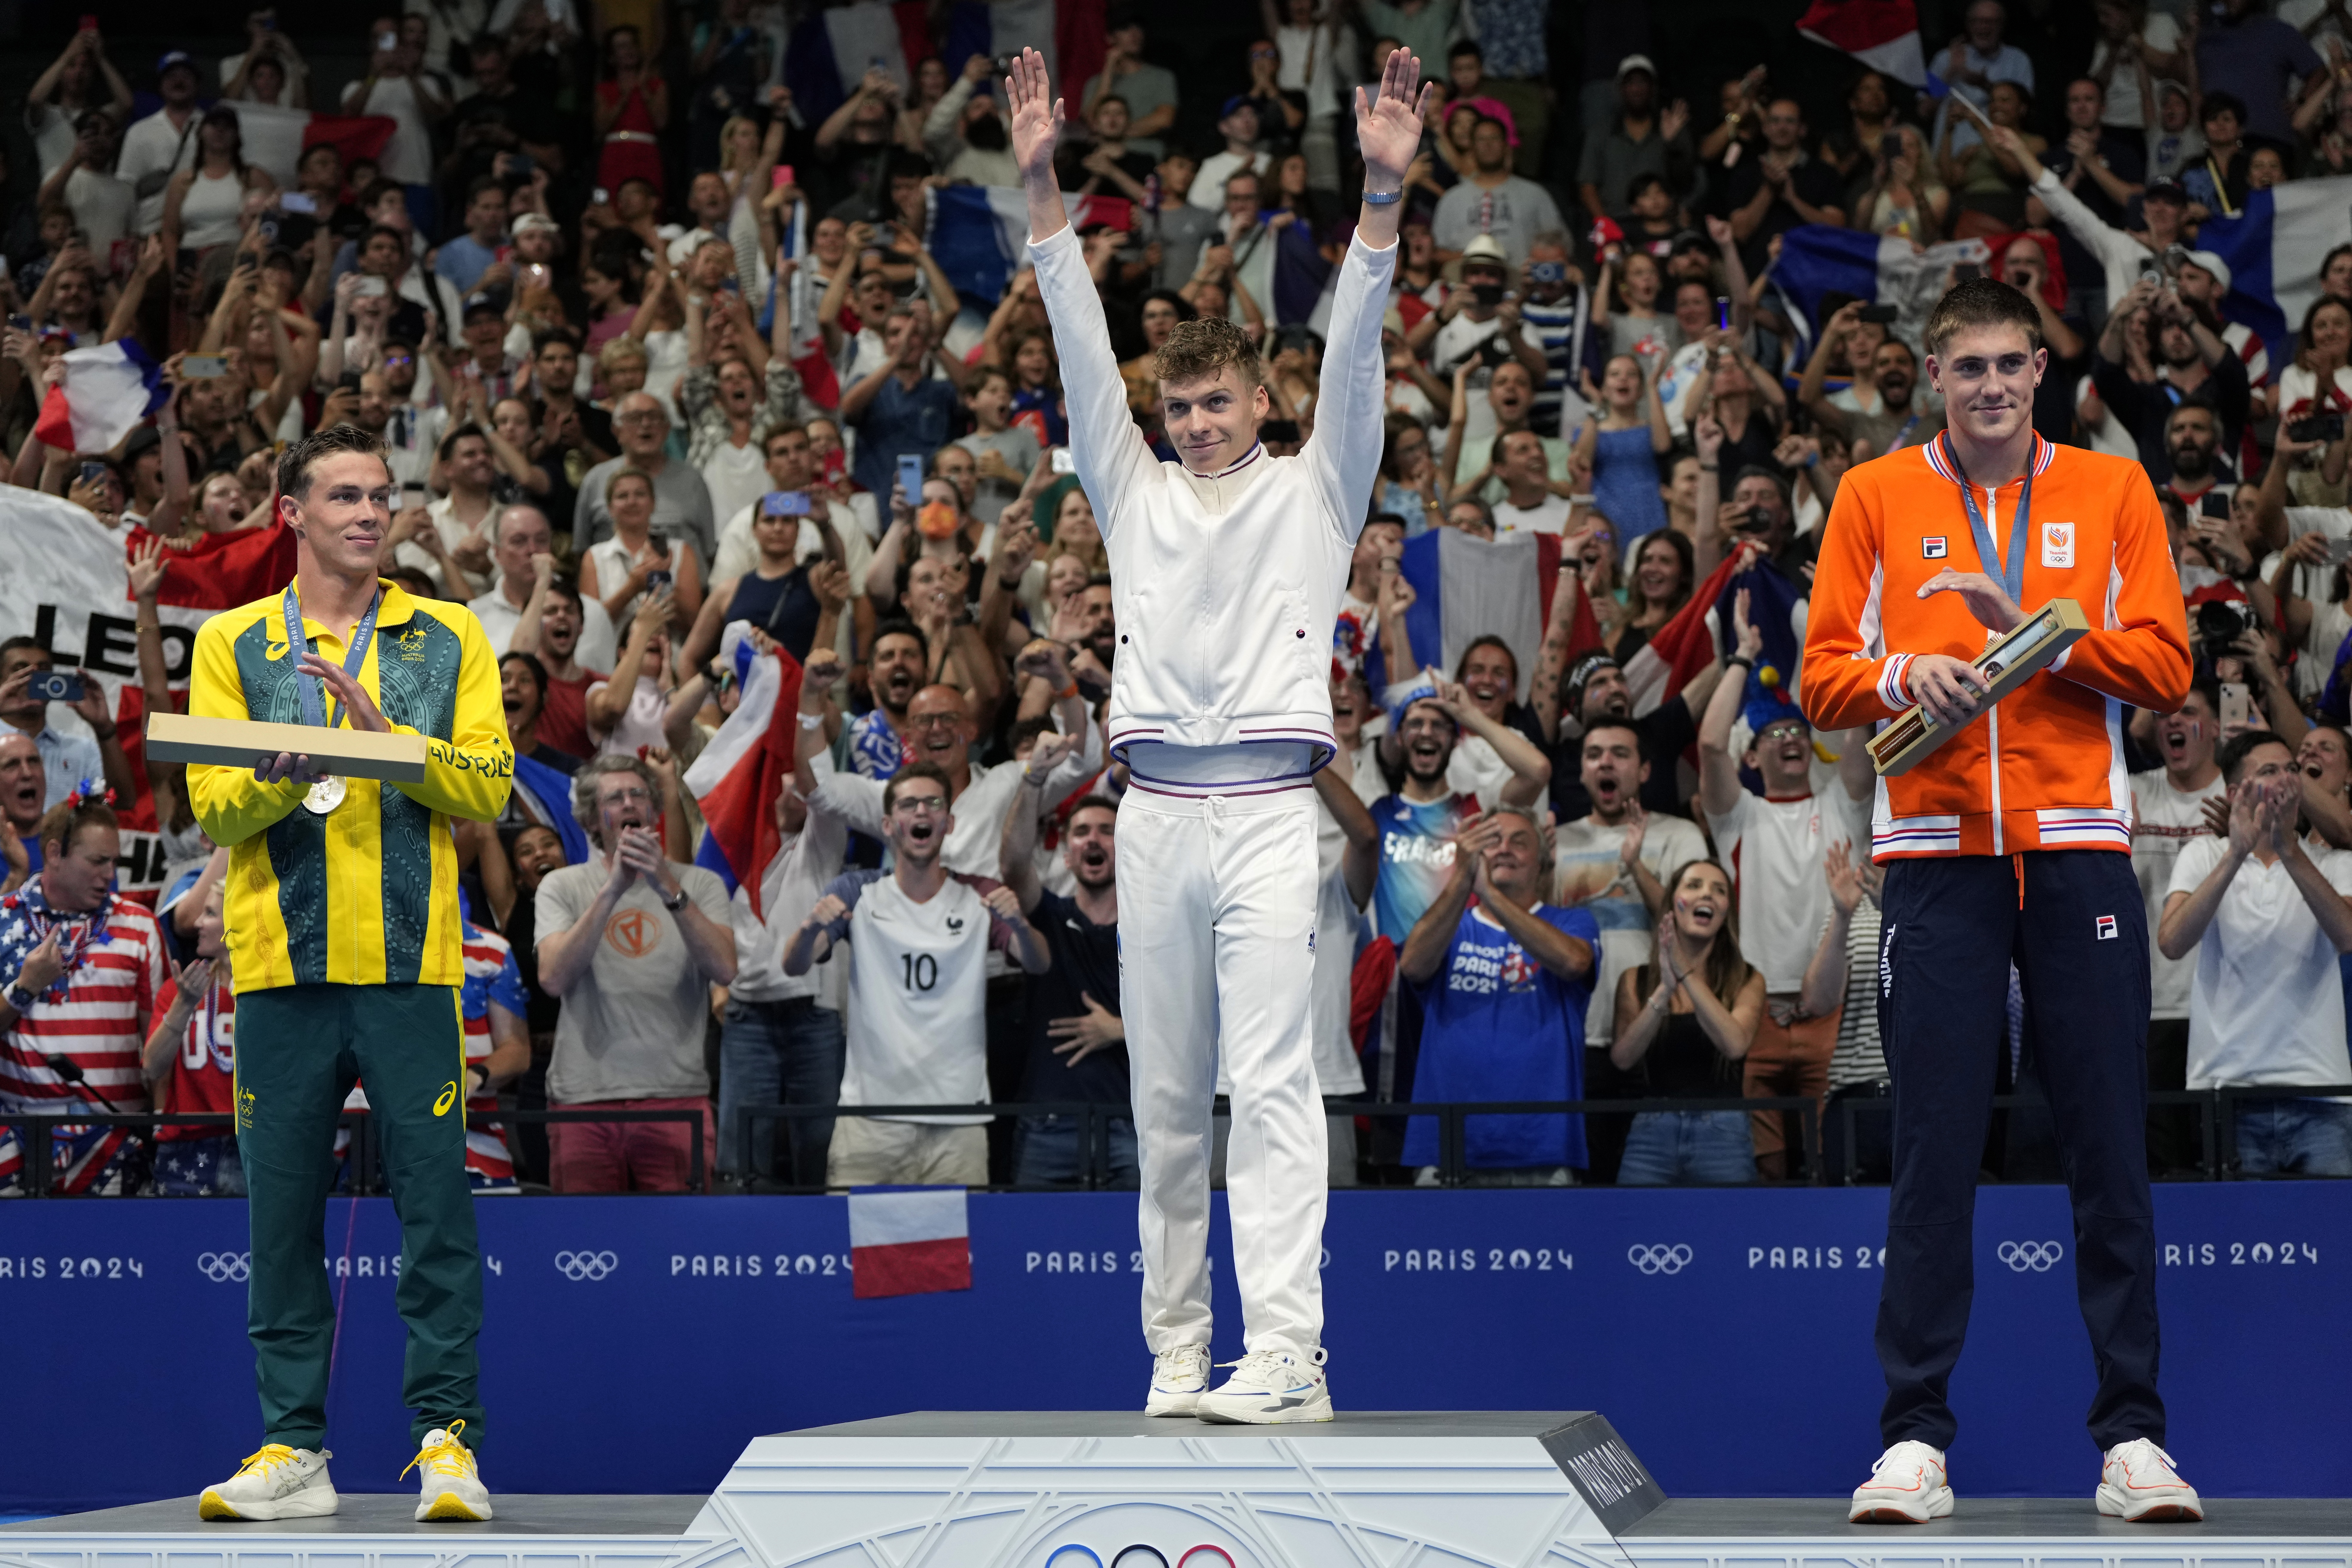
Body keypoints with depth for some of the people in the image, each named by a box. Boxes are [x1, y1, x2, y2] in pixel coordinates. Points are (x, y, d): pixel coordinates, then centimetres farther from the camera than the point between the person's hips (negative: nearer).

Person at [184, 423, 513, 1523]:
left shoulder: (448, 638, 10)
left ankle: (446, 1435, 1)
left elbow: (489, 787, 0)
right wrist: (282, 773, -19)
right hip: (281, 964, 1)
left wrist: (385, 735, -13)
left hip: (413, 961, -1)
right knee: (284, 1214, 3)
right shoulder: (232, 643, 10)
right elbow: (210, 804, 1)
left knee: (436, 1205, -4)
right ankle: (294, 1447, 9)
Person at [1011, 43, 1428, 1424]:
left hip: (1270, 806, -3)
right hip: (1155, 806, 3)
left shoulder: (1313, 491, 11)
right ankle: (1175, 1354, 11)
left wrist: (1385, 196, -12)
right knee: (1166, 1099, 5)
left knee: (1275, 1081, -11)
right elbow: (1085, 347, 11)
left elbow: (1354, 354, 0)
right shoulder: (1135, 493, 18)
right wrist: (1045, 189, 2)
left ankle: (1286, 1355, -18)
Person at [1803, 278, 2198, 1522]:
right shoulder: (1876, 497, 10)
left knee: (2111, 1151, 1)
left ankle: (2132, 1435, 7)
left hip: (2080, 854, 1)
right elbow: (1822, 676, 7)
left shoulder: (2112, 492, 10)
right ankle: (1914, 1435, 3)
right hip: (1936, 853, 0)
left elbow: (2164, 666, 2)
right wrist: (1902, 675, -13)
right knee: (1934, 1159, -2)